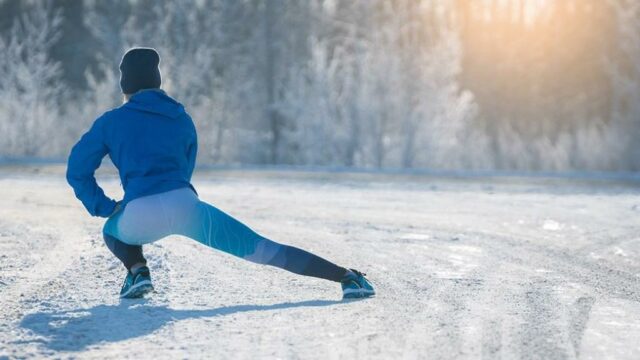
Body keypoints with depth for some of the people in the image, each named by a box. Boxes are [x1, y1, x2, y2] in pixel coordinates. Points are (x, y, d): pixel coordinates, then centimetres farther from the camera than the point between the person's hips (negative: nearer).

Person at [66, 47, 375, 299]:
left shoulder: (110, 121, 15)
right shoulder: (181, 119, 25)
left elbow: (77, 170, 11)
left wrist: (104, 207, 18)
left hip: (141, 217, -2)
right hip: (185, 205, 2)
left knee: (114, 230, 36)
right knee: (262, 250, 5)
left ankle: (137, 270, 6)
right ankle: (348, 277, -4)